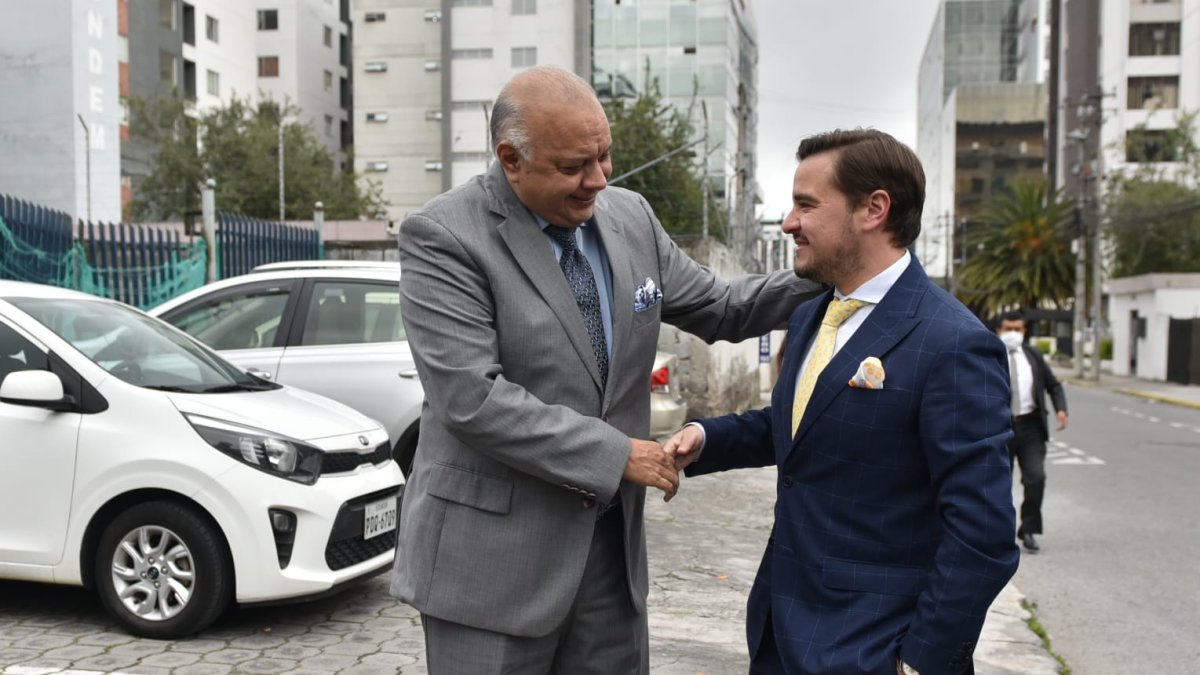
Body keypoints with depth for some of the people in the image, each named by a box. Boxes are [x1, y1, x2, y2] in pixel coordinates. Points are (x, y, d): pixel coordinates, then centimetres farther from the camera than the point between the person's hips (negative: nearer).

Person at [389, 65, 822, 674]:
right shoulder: (442, 237, -14)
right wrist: (616, 454, -18)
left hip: (612, 537, 6)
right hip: (493, 554, -5)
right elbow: (472, 399, -22)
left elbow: (716, 309, 14)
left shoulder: (630, 217, 4)